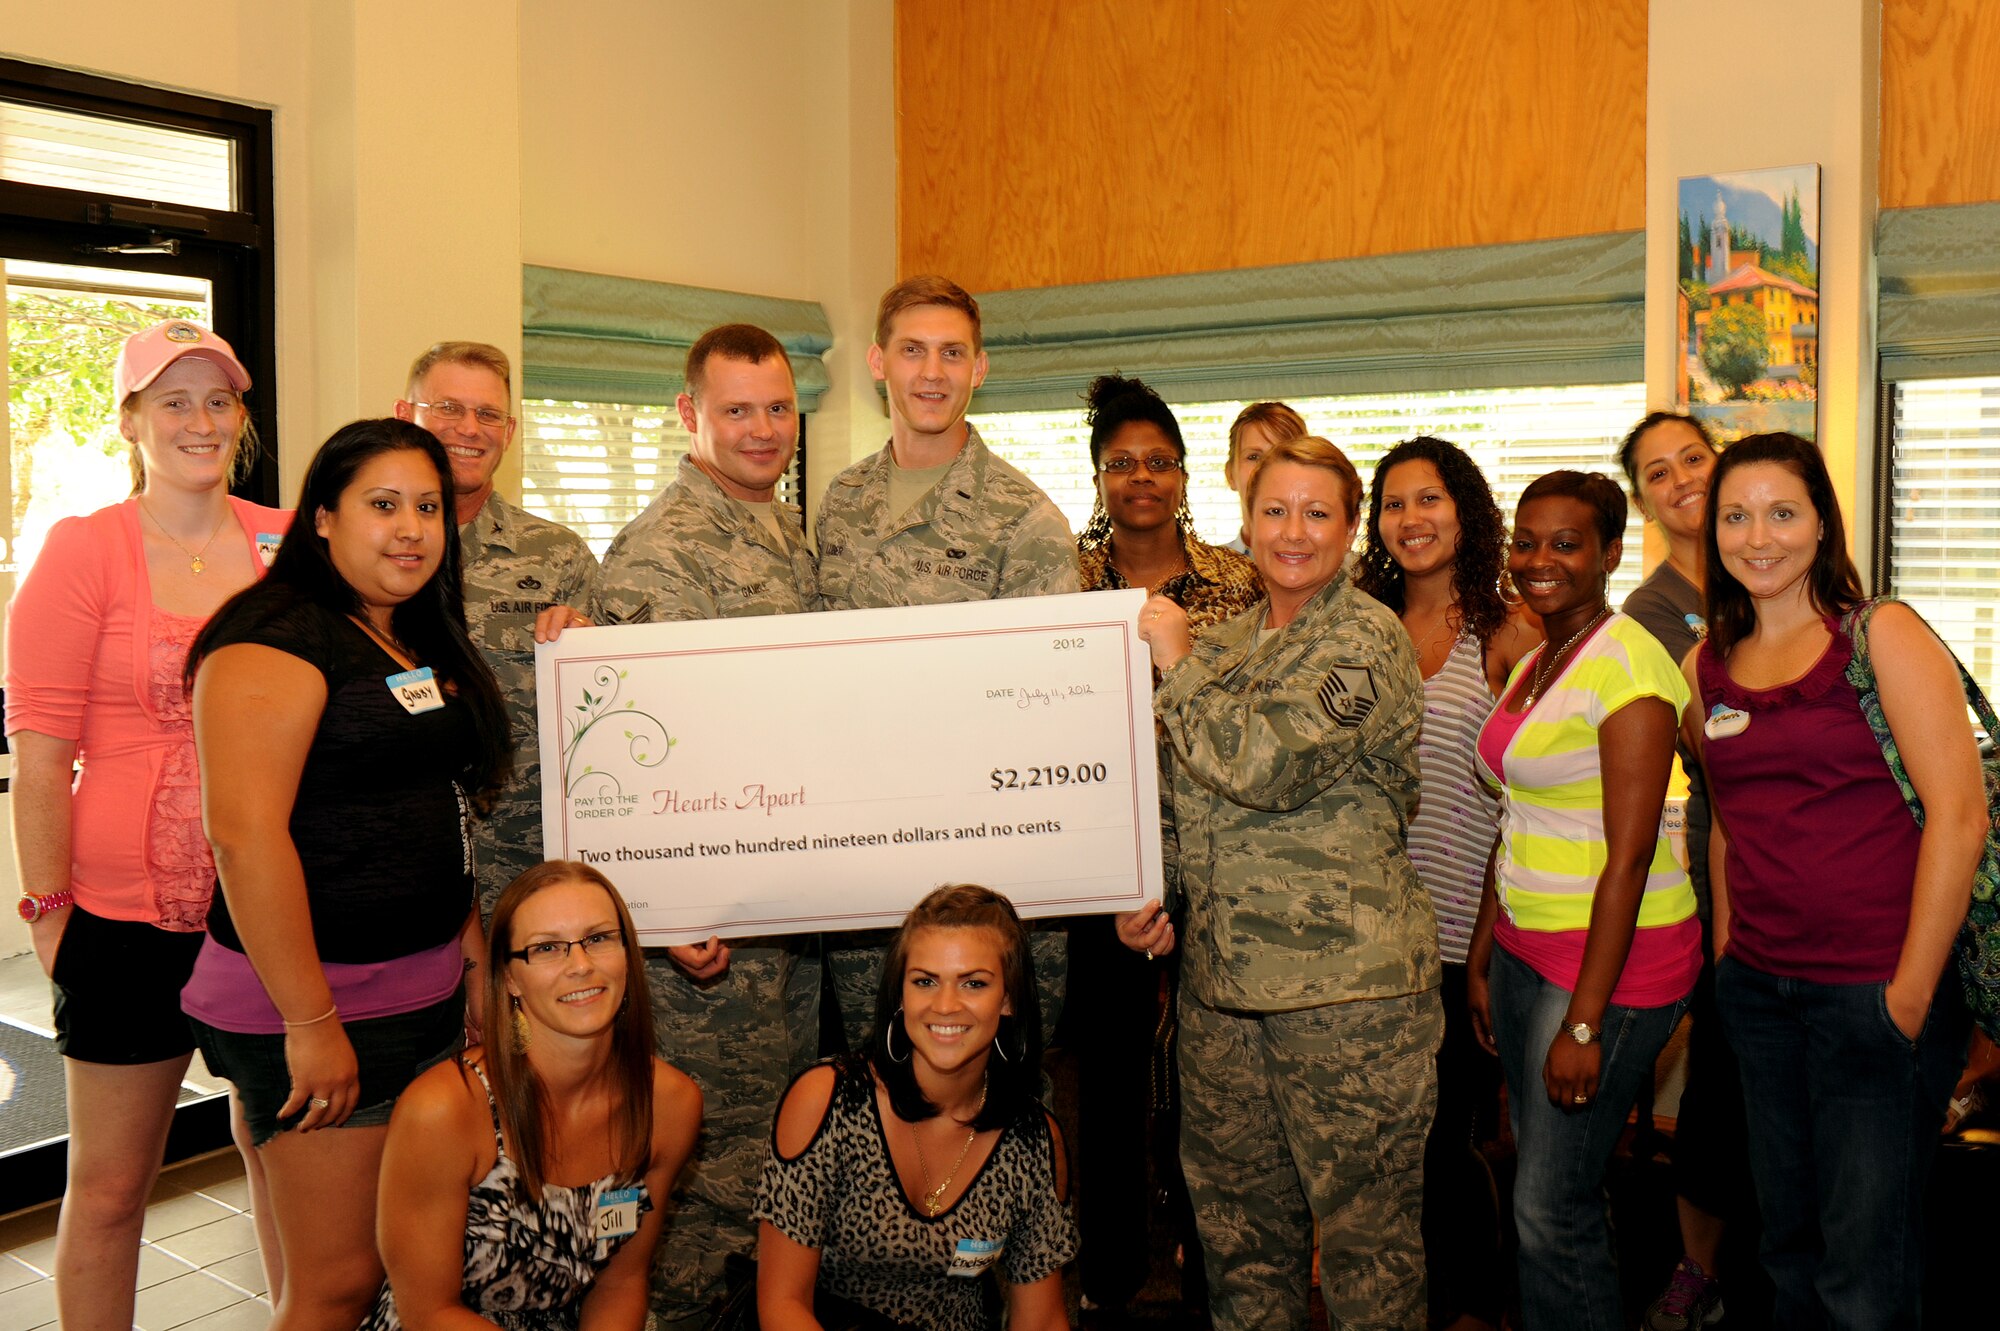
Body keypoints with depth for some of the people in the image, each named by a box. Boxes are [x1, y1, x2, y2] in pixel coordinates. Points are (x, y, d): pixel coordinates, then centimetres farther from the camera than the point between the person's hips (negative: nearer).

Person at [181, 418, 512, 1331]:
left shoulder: (421, 646, 15)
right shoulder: (279, 638, -13)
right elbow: (244, 832, -22)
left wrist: (477, 958, 18)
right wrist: (311, 1022, -23)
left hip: (426, 998, 9)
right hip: (318, 1004, -9)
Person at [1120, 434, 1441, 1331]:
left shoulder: (1368, 640, -8)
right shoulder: (1223, 644, 13)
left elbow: (1269, 765, -22)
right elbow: (1184, 803, 20)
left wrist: (1177, 661, -11)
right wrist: (1150, 893, 4)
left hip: (1346, 982, -6)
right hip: (1220, 978, 7)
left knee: (1363, 1229, 5)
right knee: (1237, 1224, 16)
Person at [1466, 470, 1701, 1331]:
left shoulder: (1624, 662, -16)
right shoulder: (1533, 664, 11)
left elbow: (1629, 858, -20)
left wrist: (1584, 1023, -20)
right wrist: (1480, 958, 16)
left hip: (1613, 958, -8)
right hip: (1526, 948, 8)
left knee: (1553, 1210, 0)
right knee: (1541, 1187, 16)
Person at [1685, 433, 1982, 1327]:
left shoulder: (1883, 636, -7)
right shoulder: (1707, 668, 9)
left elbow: (1958, 812, -12)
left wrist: (1911, 993, -13)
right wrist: (1726, 955, 9)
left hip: (1876, 991, -5)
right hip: (1758, 988, 5)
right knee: (1788, 1244, 17)